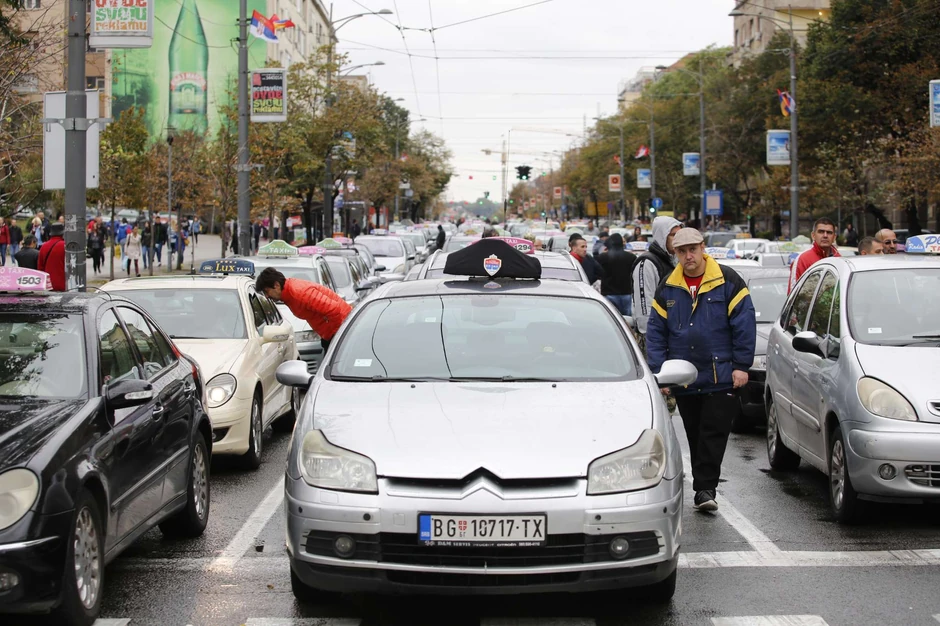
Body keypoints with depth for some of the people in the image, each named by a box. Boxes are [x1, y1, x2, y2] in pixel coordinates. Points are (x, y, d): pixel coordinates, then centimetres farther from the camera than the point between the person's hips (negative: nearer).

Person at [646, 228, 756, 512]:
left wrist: (741, 366, -9)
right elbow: (656, 332, 8)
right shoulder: (667, 288, 7)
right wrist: (658, 372, 0)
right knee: (695, 436, 10)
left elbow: (744, 325, -5)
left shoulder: (727, 281, -3)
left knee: (714, 434, -7)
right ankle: (704, 488, 19)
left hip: (721, 378, -4)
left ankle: (705, 488, -4)